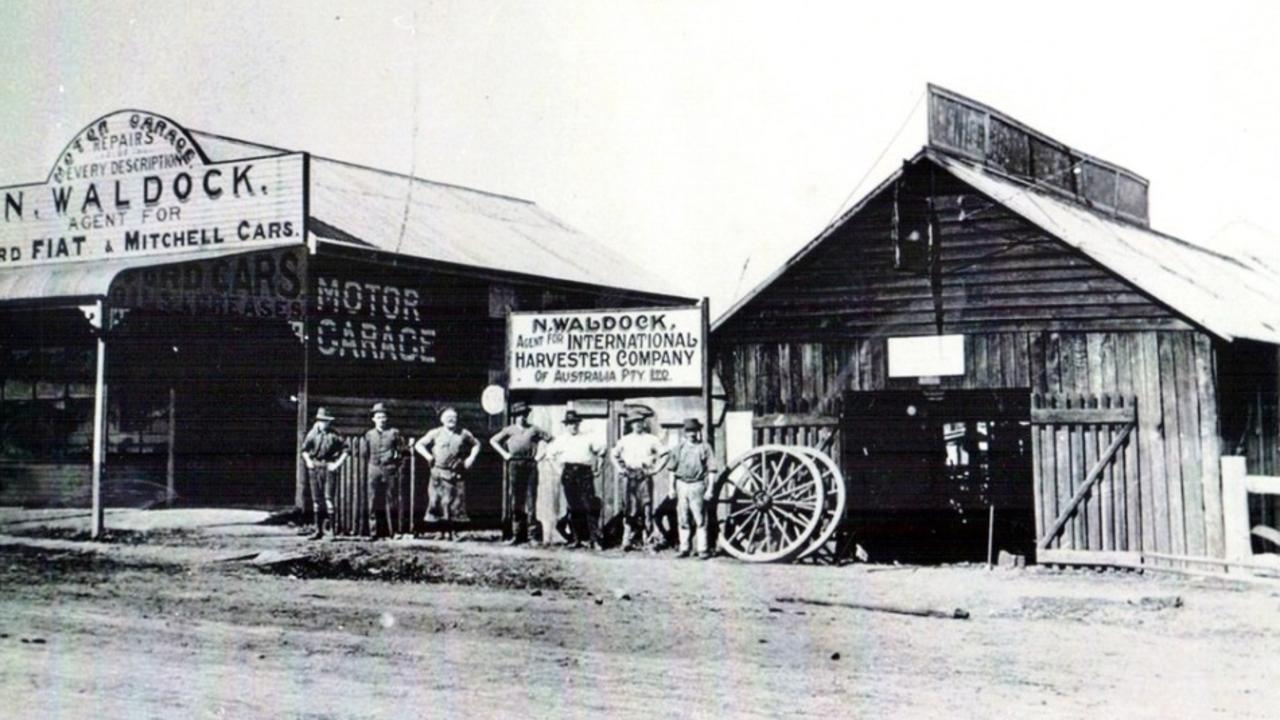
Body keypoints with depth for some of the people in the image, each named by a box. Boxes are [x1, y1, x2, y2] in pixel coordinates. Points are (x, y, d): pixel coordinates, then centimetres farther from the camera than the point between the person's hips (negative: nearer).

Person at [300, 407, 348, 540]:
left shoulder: (334, 435, -1)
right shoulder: (312, 433, 6)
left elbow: (345, 450, 1)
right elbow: (304, 449, 17)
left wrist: (337, 464, -6)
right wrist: (308, 462, 5)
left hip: (328, 469, -3)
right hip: (314, 469, 3)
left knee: (328, 497, -11)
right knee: (316, 499, 5)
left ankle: (332, 527, -6)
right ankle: (318, 529, 12)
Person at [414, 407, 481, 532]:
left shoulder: (463, 434, 8)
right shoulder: (435, 433, 6)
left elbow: (476, 444, 21)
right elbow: (419, 444, 11)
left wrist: (471, 457, 7)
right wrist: (427, 456, -3)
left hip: (457, 474, 1)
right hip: (439, 473, -1)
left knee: (457, 502, 0)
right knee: (436, 500, -5)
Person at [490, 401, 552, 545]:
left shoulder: (534, 429, 9)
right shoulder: (509, 430, 11)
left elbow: (550, 438, 12)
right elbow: (493, 440, 16)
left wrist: (541, 454, 5)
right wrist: (504, 454, 8)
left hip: (530, 464, -1)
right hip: (515, 465, 1)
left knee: (531, 497, -6)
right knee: (516, 501, 2)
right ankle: (517, 534, 7)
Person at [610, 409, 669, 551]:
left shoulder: (651, 439, 5)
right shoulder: (625, 440, 12)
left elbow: (664, 455, 6)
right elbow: (614, 455, 23)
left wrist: (655, 469, -2)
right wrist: (620, 469, 11)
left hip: (644, 477, -2)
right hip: (629, 477, 2)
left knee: (646, 507, -5)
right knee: (629, 509, 1)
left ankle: (648, 538, -2)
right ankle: (629, 539, 4)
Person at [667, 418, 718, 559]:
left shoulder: (704, 448, 1)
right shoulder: (679, 448, 10)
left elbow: (711, 470, 0)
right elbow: (673, 469, 15)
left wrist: (709, 489, -6)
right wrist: (671, 487, 9)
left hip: (697, 485, -3)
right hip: (682, 485, 3)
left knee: (700, 519, -4)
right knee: (683, 520, 7)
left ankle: (702, 549, -1)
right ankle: (684, 548, 15)